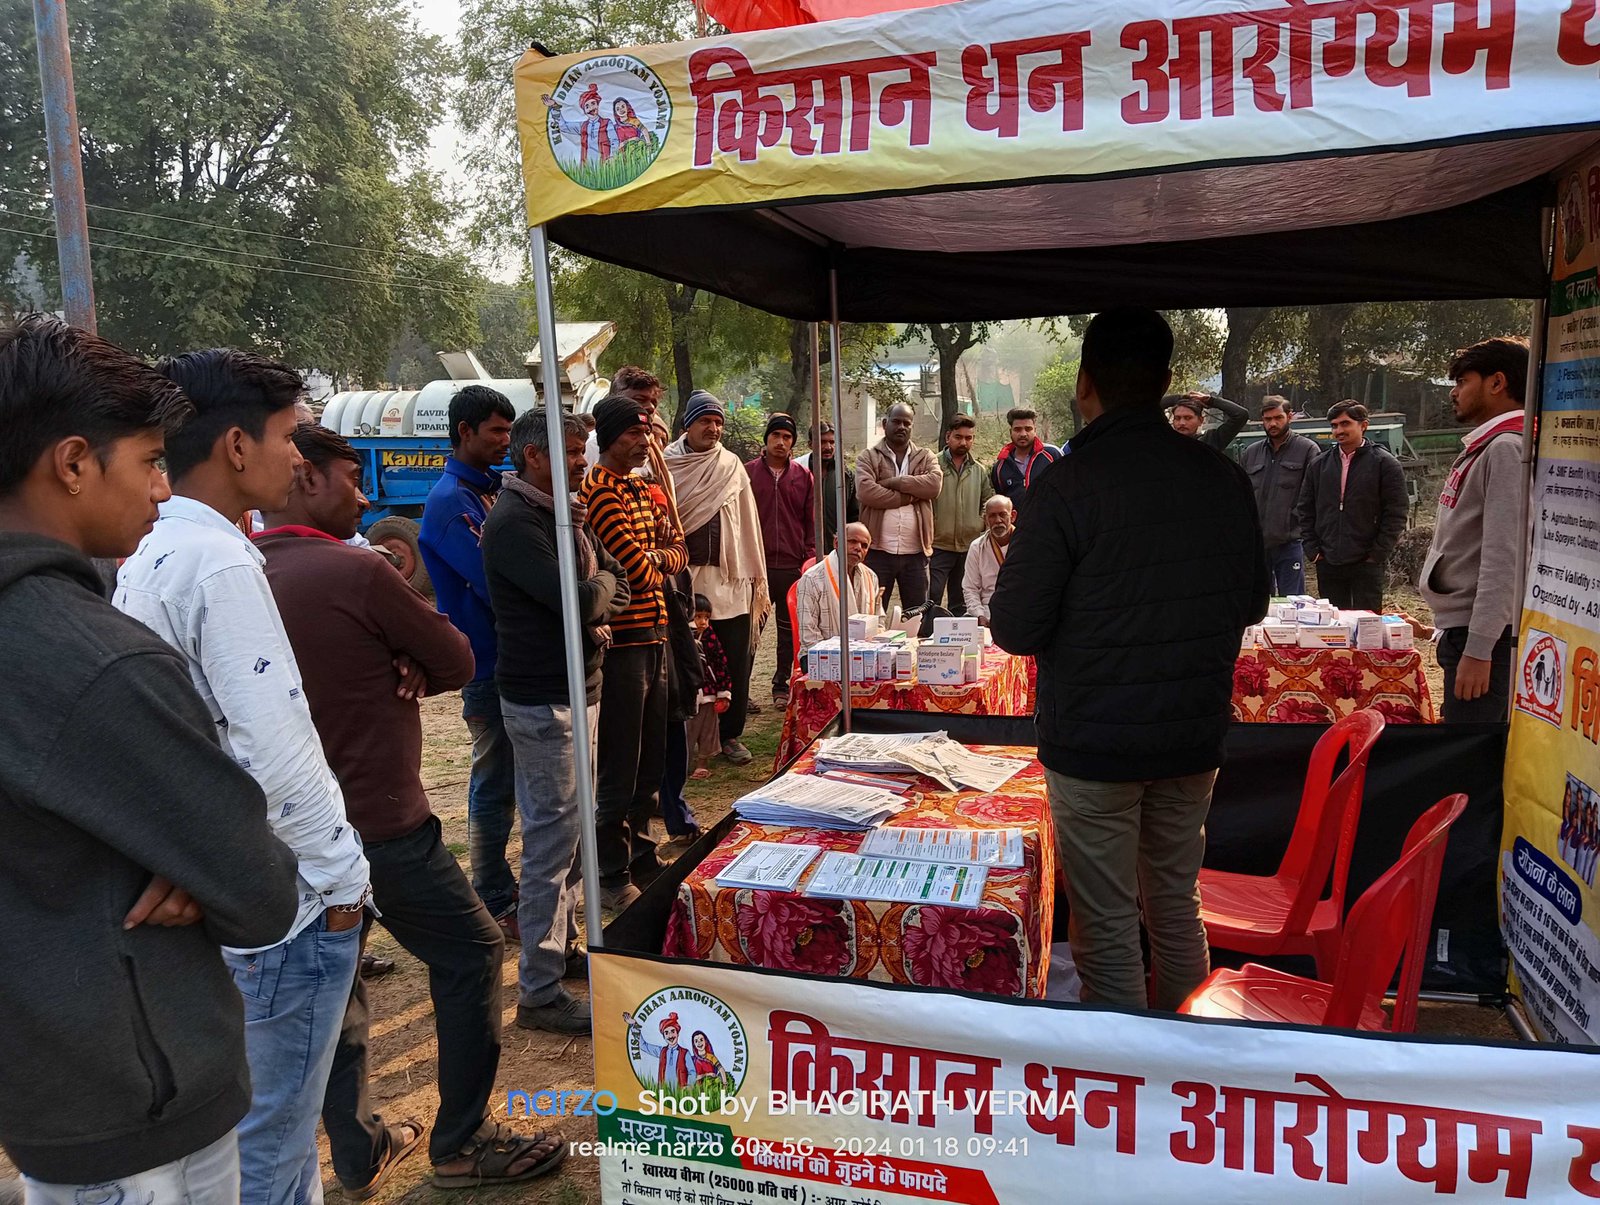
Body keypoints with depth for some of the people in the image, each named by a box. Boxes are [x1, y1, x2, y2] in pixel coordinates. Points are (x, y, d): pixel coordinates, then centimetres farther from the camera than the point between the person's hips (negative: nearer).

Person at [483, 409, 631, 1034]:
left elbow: (615, 580, 12)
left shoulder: (561, 514, 14)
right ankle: (540, 993, 3)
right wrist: (601, 586, -4)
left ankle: (563, 942, 33)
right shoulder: (513, 523, -17)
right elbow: (579, 598, -26)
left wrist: (596, 605, -9)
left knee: (570, 829, 18)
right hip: (543, 700, -10)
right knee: (552, 836, -6)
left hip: (578, 688, 10)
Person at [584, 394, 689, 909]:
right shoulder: (599, 493, -16)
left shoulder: (641, 488, 14)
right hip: (622, 642, -9)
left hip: (652, 637, 9)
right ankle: (613, 877, 17)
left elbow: (679, 552, 14)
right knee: (619, 769, 2)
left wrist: (653, 557, -6)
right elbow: (641, 573, -19)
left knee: (651, 758, 19)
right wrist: (657, 557, 1)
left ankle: (640, 856, 34)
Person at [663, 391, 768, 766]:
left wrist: (757, 578, 4)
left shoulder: (731, 466, 7)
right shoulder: (666, 465, 2)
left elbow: (748, 523, 7)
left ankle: (731, 734, 17)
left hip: (731, 581, 2)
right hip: (684, 577, -1)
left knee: (735, 663, 4)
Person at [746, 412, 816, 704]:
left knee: (789, 629, 8)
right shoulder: (747, 473, 4)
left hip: (792, 567, 2)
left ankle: (781, 686, 19)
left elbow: (811, 522, 9)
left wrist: (810, 559, 0)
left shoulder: (804, 477, 8)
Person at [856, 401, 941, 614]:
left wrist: (893, 482, -12)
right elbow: (866, 491, -15)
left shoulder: (925, 457, 12)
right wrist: (911, 495, -10)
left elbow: (933, 484, -8)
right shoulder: (868, 458, 4)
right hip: (878, 551, -2)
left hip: (915, 552, 2)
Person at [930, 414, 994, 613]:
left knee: (961, 605, 14)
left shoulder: (979, 471, 10)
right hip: (938, 546, -5)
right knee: (931, 602, -4)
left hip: (969, 547, 5)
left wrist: (980, 523, 3)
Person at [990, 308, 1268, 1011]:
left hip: (1093, 741, -5)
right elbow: (1251, 603, 11)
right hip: (1194, 738, 6)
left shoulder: (1067, 484, -18)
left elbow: (1015, 629, -16)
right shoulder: (1224, 479, -1)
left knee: (1107, 929, 7)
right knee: (1178, 911, 21)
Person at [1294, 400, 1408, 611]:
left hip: (1366, 564, -4)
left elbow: (1396, 514, -4)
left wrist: (1377, 554, -10)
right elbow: (1304, 511, 13)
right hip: (1328, 564, 4)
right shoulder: (1319, 465, 10)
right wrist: (1312, 550, 3)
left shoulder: (1385, 464, -1)